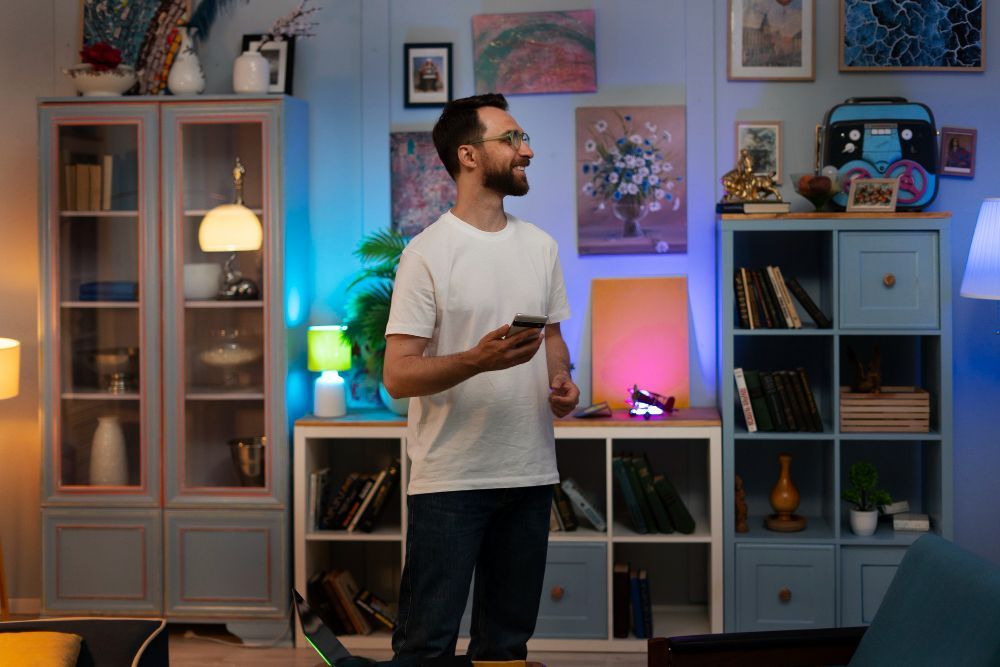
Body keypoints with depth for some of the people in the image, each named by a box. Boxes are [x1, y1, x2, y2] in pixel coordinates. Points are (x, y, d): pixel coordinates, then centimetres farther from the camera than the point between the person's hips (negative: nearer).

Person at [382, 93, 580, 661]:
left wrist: (561, 380, -1)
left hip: (531, 475, 6)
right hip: (449, 480, -6)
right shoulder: (428, 252, -10)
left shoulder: (542, 246, 10)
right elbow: (398, 375, -13)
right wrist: (477, 360, -28)